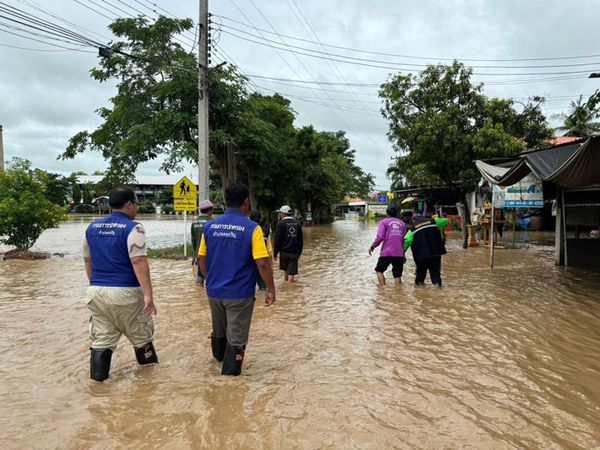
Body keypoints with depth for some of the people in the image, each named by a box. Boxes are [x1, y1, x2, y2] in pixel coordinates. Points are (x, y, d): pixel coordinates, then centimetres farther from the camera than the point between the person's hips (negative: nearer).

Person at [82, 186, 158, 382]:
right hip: (125, 293, -5)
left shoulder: (92, 227, 10)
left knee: (101, 339, 11)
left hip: (96, 292, 5)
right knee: (141, 334, 14)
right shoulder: (132, 228, -12)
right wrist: (148, 294, -23)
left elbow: (88, 261, 17)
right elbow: (138, 262, -21)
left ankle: (97, 379, 13)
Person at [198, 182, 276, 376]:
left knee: (218, 331, 27)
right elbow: (262, 264, -17)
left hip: (214, 291, 6)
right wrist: (271, 289, -5)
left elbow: (202, 259, 6)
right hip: (239, 293, -6)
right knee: (236, 338, 6)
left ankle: (220, 358, 52)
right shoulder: (251, 228, -14)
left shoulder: (210, 226, 0)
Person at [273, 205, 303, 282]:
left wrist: (275, 253, -3)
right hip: (294, 252, 2)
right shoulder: (297, 223, 8)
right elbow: (301, 240, 12)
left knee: (285, 270, 18)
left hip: (284, 251, -2)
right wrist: (299, 252, 19)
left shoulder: (280, 223, -7)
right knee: (291, 272, 1)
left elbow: (277, 240, -10)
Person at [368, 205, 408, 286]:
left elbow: (380, 237, -12)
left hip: (386, 253, -3)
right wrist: (403, 255, 23)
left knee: (379, 270, 12)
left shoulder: (384, 222, 0)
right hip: (399, 254, 4)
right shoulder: (402, 223, 13)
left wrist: (372, 247, 1)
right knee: (398, 275, 11)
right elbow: (405, 240, 15)